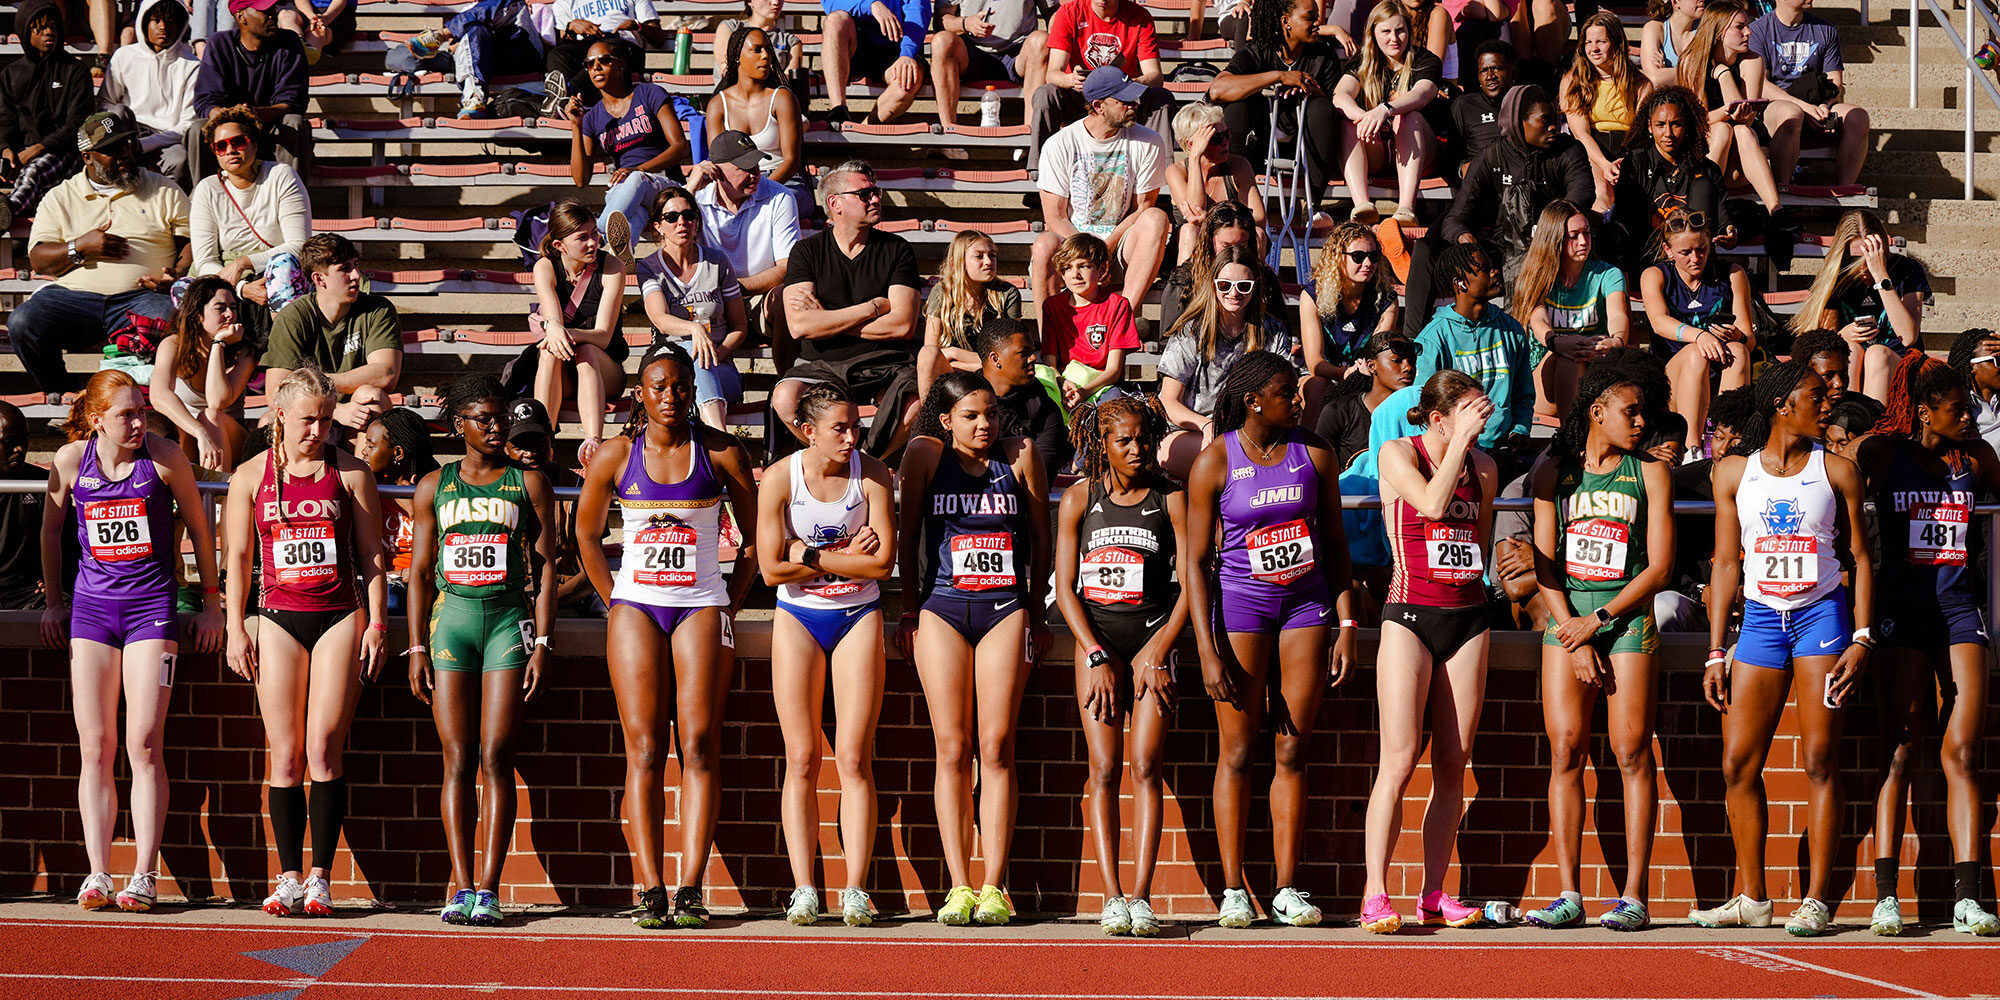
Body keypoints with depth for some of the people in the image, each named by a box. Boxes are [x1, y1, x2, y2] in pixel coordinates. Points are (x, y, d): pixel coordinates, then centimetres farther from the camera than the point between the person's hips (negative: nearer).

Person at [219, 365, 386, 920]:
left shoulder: (350, 473, 5)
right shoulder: (251, 475, 7)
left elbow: (372, 553, 7)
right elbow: (237, 556, 10)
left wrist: (376, 623, 1)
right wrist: (236, 627, 3)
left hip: (339, 618, -1)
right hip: (279, 620, 1)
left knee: (324, 749, -7)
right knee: (285, 755, -1)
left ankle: (320, 875, -3)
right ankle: (290, 876, 3)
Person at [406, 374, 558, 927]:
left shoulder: (528, 483, 7)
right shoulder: (435, 486, 11)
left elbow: (545, 569, 4)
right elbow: (419, 572, 11)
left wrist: (542, 643, -4)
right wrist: (417, 647, 3)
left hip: (509, 618, -2)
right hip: (451, 618, 2)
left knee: (495, 759, -7)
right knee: (457, 759, -2)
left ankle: (489, 889, -7)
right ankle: (461, 887, -1)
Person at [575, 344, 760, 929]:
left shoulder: (721, 453, 2)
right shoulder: (615, 456, 4)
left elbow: (754, 535, 10)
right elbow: (587, 535, 16)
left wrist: (730, 606, 5)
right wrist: (615, 602, 10)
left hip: (702, 607, 0)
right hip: (635, 607, 1)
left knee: (699, 746, -7)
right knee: (643, 750, -6)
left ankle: (691, 889, -8)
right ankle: (650, 889, -7)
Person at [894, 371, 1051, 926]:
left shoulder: (1020, 455, 4)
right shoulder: (925, 453, 3)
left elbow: (1040, 534, 10)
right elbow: (907, 532, 8)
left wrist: (1036, 612, 11)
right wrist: (909, 610, 7)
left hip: (1006, 608, 0)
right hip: (942, 608, 0)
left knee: (995, 747, -5)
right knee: (953, 749, -2)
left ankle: (994, 887, -4)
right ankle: (959, 887, -1)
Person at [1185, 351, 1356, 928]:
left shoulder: (1313, 454, 3)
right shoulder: (1214, 463, -6)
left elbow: (1335, 543, 9)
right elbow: (1195, 562, -6)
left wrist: (1346, 626, 2)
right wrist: (1208, 651, -12)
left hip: (1306, 602, 3)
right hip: (1240, 603, -3)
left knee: (1293, 750, 2)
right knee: (1238, 750, -1)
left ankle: (1288, 889, 6)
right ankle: (1232, 890, 4)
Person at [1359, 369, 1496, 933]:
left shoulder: (1483, 467, 12)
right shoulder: (1397, 454, -2)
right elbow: (1433, 503, -20)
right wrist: (1461, 438, -15)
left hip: (1468, 617, 5)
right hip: (1410, 614, -5)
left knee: (1453, 763, 3)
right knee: (1400, 760, -11)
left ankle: (1435, 894, 8)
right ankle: (1375, 897, -10)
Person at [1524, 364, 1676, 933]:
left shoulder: (1650, 472, 4)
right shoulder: (1554, 469, 7)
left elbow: (1660, 566, -2)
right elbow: (1543, 561, 3)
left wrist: (1597, 619, -9)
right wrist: (1575, 639, -6)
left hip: (1629, 614, -2)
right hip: (1566, 615, 2)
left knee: (1631, 752, -5)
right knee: (1566, 751, -3)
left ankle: (1633, 896, -4)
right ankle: (1569, 895, -1)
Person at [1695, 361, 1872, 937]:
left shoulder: (1837, 471, 3)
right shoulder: (1734, 472, 6)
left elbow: (1860, 556, 5)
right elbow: (1726, 563, 8)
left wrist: (1861, 639, -5)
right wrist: (1716, 653, 5)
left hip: (1821, 615, -2)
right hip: (1760, 619, 2)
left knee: (1819, 761, -5)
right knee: (1738, 765, -1)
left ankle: (1816, 900, -2)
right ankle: (1751, 899, 10)